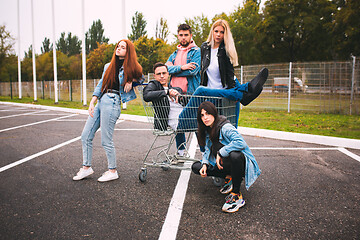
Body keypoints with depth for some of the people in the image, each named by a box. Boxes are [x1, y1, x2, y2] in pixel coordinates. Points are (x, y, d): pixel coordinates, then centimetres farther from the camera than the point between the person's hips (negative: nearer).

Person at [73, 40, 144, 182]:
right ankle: (86, 168, 20)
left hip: (112, 102, -7)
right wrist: (92, 103, 6)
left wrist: (131, 81, -2)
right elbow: (100, 85, 15)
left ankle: (112, 171, 11)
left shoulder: (129, 68, 2)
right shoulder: (109, 66, 18)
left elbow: (141, 78, 17)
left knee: (106, 141, -5)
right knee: (86, 136, 7)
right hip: (100, 102, 7)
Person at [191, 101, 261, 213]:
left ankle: (237, 196, -24)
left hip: (241, 161, -8)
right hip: (224, 164, 8)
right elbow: (208, 149, 11)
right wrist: (205, 163, -8)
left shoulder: (225, 127, -22)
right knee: (196, 167, -1)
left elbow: (241, 143, -37)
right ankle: (229, 178, 5)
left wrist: (221, 153, -29)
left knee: (234, 155, -43)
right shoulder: (207, 130, 4)